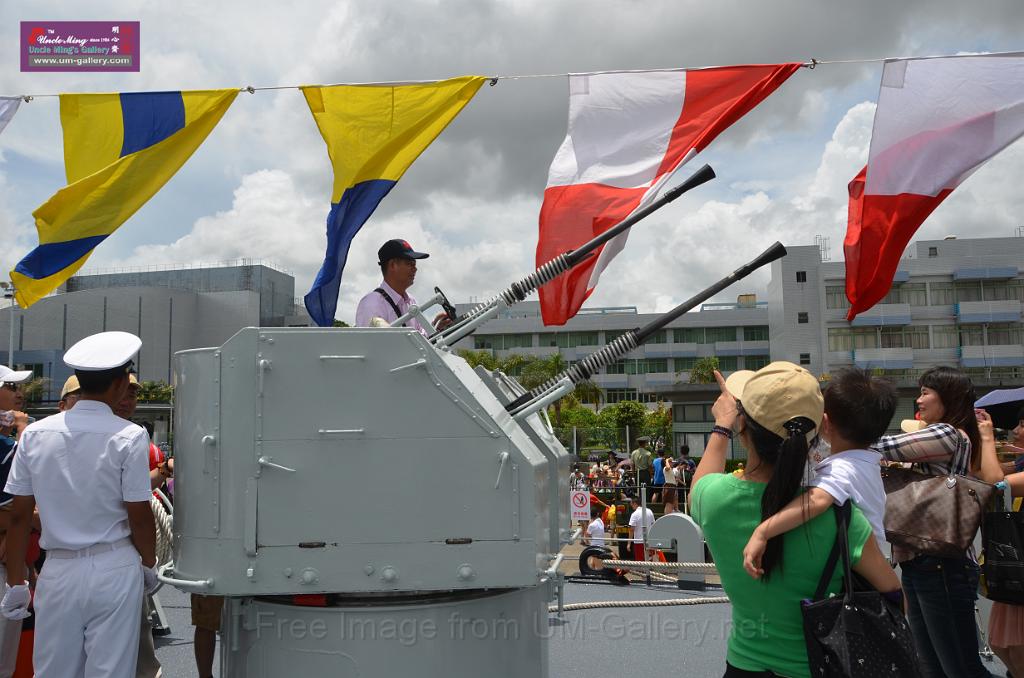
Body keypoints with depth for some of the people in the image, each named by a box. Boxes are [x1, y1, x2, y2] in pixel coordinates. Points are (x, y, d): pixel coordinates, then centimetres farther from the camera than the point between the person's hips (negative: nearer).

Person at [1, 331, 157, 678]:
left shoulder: (35, 434, 0)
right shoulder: (129, 436, -11)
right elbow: (139, 516, -9)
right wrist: (149, 564, 8)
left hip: (58, 571, 3)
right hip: (114, 570, -3)